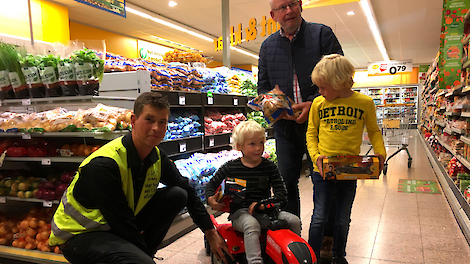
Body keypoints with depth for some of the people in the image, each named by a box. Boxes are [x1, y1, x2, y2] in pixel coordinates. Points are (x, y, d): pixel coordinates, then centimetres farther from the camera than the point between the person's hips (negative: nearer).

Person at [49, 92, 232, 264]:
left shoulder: (157, 157, -5)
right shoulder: (104, 165, -28)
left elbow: (189, 192, 3)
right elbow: (121, 222, -24)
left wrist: (211, 234, 5)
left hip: (120, 228, 8)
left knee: (177, 195, -3)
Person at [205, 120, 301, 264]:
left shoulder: (269, 167, 4)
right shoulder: (230, 167, 0)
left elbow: (281, 193, 1)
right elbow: (211, 185, 11)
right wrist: (210, 199, -12)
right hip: (240, 212, -3)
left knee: (294, 220, -14)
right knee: (252, 225, -37)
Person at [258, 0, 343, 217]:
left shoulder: (322, 33, 2)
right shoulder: (267, 46, 13)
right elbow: (263, 86, 16)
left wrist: (314, 103, -17)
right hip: (285, 126, 3)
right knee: (286, 181, 9)